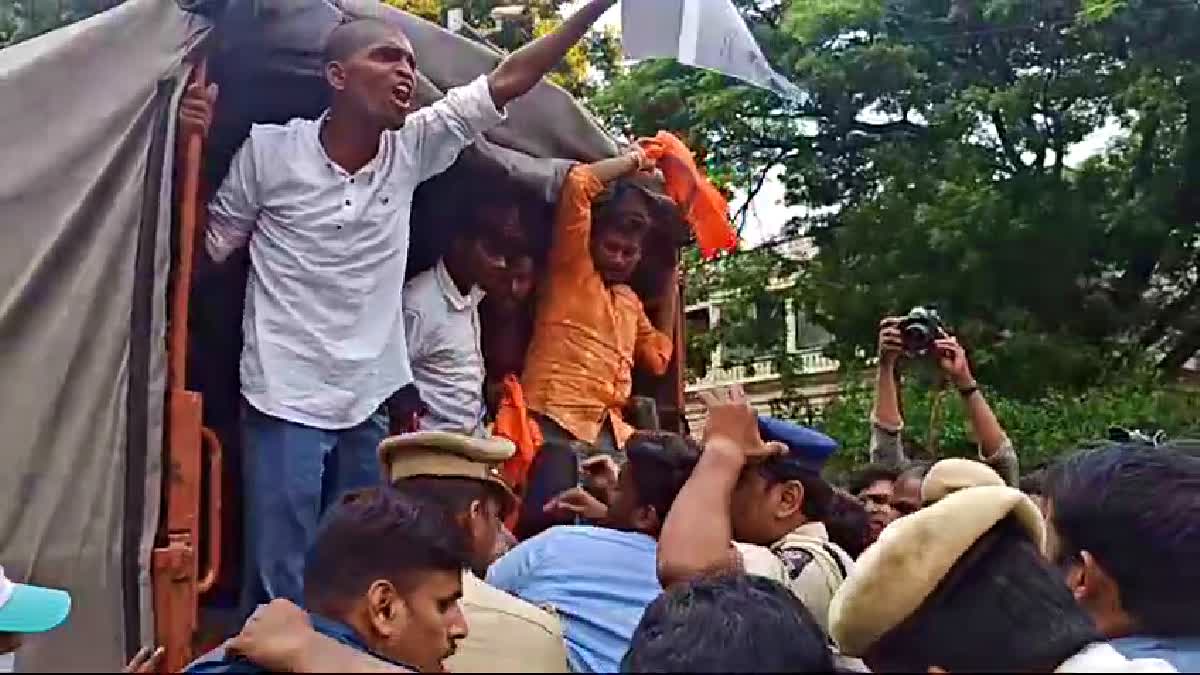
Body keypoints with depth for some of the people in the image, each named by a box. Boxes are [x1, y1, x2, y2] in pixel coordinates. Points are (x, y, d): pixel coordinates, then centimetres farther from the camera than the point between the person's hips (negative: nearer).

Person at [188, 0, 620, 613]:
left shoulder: (412, 149, 3)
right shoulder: (269, 149, -5)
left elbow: (508, 80, 1)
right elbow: (207, 248, 3)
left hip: (369, 406, 4)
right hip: (286, 402, -4)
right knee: (280, 590, -1)